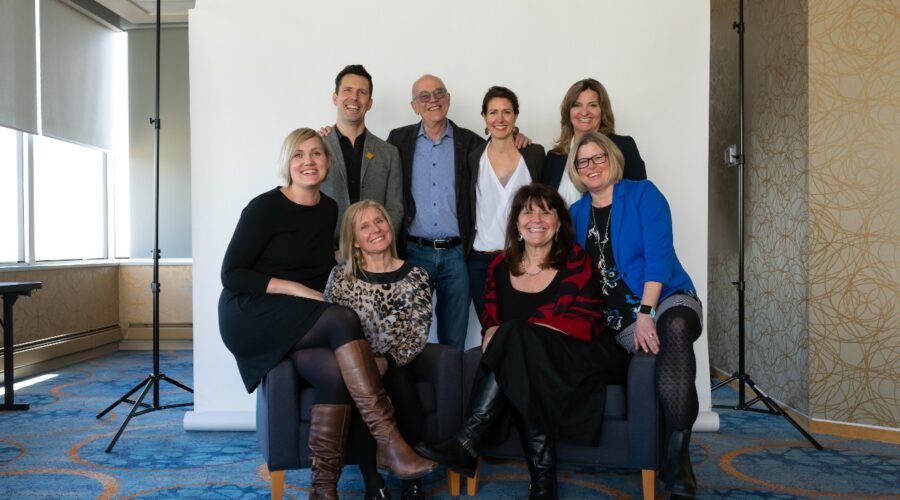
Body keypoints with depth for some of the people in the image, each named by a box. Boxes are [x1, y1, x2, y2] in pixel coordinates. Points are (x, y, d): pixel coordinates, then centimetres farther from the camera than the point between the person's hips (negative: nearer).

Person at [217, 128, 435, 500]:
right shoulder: (264, 207, -7)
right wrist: (296, 289, -18)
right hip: (250, 316, -5)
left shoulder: (329, 209, 10)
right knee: (344, 321, -32)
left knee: (334, 372, -29)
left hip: (301, 325, 5)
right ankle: (389, 444, -34)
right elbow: (232, 275, -10)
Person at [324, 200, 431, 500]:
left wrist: (387, 361, -19)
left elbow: (418, 334, -3)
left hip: (397, 366, 0)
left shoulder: (415, 276, 4)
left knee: (400, 382, -32)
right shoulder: (341, 277, 4)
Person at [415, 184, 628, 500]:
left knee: (516, 338, -31)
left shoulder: (575, 260, 0)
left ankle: (468, 443, -34)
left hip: (576, 360, -3)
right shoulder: (500, 267, 11)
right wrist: (493, 333, -16)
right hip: (527, 362, 3)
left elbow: (588, 322, -10)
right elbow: (490, 319, 13)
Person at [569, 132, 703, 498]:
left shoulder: (642, 193, 0)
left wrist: (646, 313, -21)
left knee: (675, 328, -39)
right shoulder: (576, 213, 12)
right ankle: (677, 455, -15)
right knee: (670, 357, -31)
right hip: (620, 318, 2)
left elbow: (658, 254, -11)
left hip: (666, 298, -2)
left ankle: (676, 452, -33)